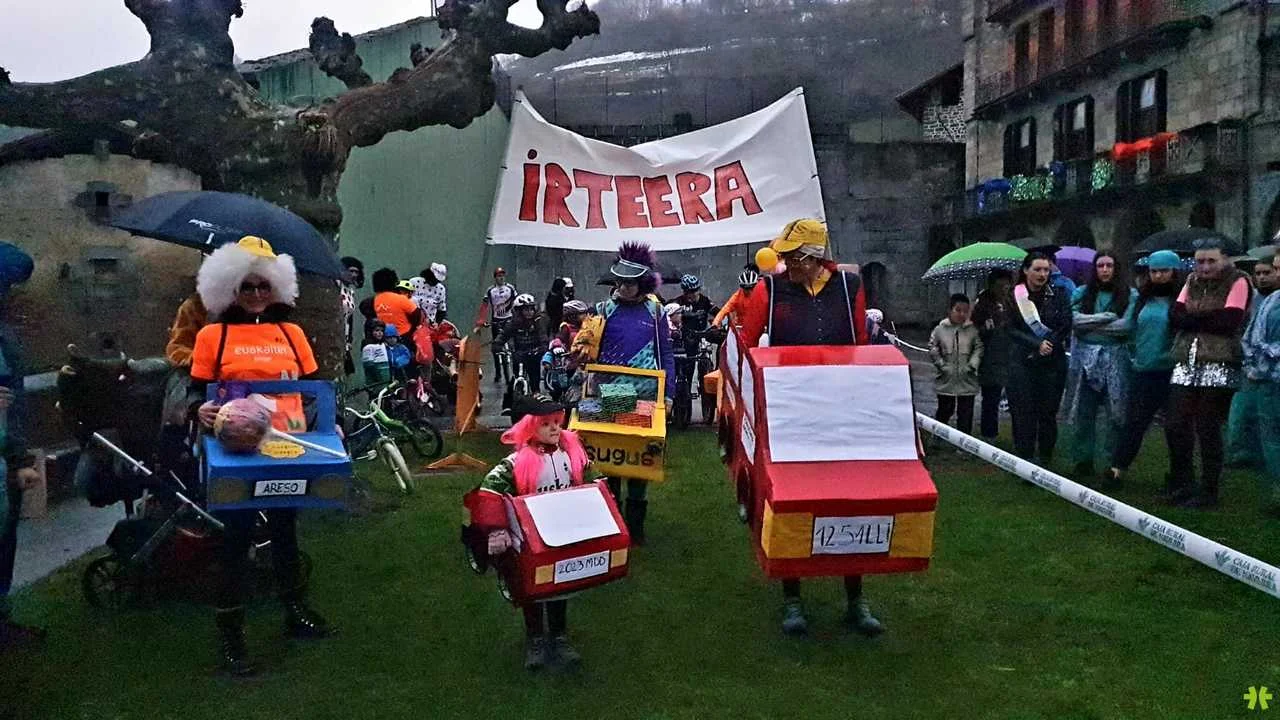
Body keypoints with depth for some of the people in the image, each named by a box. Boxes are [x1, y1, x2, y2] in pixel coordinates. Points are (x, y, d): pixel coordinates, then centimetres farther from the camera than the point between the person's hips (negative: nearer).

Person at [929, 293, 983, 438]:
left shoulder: (972, 330, -1)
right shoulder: (940, 329, -2)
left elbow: (978, 348, 1)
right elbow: (933, 348, 2)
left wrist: (972, 364, -11)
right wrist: (941, 364, -6)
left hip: (967, 380, 0)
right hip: (946, 380, 0)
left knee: (965, 412, 3)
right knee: (944, 410, 15)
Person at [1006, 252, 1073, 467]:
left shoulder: (1058, 295, 6)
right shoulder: (1014, 296, 2)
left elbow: (1065, 326, 0)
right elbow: (1012, 329, -2)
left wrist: (1048, 345, -11)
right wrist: (1037, 344, -13)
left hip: (1052, 362, 1)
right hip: (1022, 362, -1)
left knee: (1048, 413, 3)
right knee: (1023, 413, -3)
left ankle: (1045, 462, 12)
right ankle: (1024, 461, 2)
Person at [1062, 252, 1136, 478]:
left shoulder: (1130, 295, 4)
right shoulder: (1082, 293, 10)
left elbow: (1127, 325, -10)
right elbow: (1073, 319, -5)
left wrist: (1090, 325, -6)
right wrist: (1107, 317, -9)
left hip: (1116, 359, -2)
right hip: (1084, 358, 2)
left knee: (1117, 414, 0)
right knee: (1083, 412, 4)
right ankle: (1083, 461, 14)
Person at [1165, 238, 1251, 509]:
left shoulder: (1238, 282, -1)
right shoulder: (1192, 282, 15)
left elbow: (1228, 321, -14)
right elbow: (1175, 318, 5)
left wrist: (1193, 317, -5)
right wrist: (1209, 318, -10)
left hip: (1219, 366, -5)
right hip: (1186, 364, 5)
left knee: (1208, 429, -1)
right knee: (1175, 425, 4)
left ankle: (1208, 492, 11)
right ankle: (1181, 486, 19)